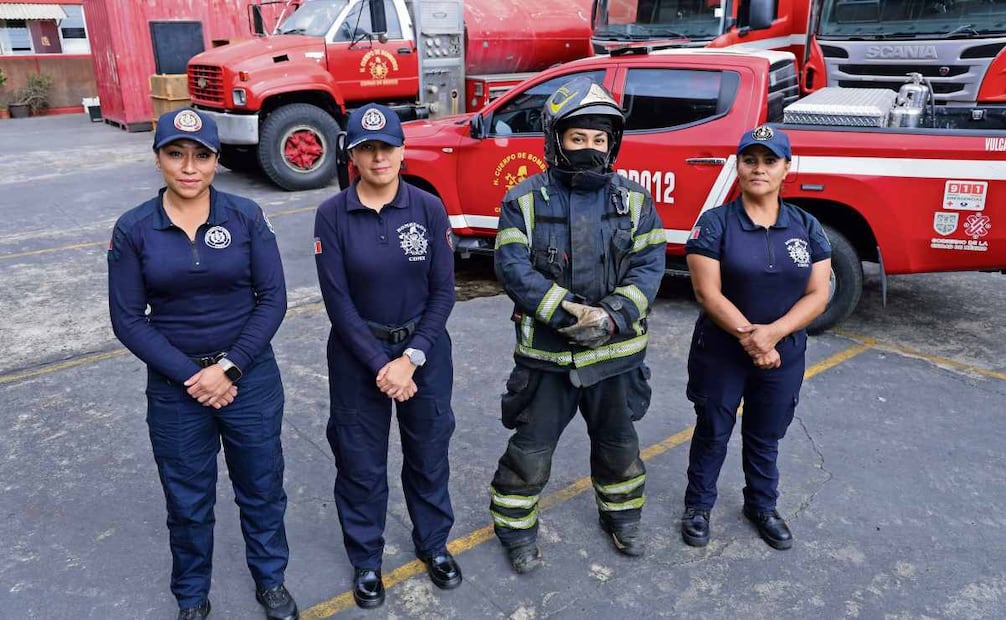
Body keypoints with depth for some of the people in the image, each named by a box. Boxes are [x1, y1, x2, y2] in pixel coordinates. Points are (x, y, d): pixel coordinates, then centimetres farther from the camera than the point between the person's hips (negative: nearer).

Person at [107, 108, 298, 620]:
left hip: (251, 378, 0)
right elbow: (128, 318, -5)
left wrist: (228, 368, -15)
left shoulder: (246, 217, -7)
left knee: (261, 488, 14)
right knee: (188, 501, 15)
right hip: (174, 386, 0)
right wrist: (190, 376, -13)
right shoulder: (133, 229, -6)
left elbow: (272, 298, -7)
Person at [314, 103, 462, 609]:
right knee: (360, 462, 12)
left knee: (428, 453, 16)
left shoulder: (429, 208, -7)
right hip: (357, 354, -1)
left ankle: (433, 542, 40)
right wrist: (380, 365, -15)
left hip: (424, 349, 1)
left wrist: (411, 359, -14)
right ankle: (366, 560, 35)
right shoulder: (332, 215, -10)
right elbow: (337, 301, -11)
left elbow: (443, 292, -7)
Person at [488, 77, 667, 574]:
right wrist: (570, 314, -24)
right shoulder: (525, 200, -7)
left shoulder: (634, 200, 0)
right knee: (531, 448, 8)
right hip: (546, 352, -2)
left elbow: (649, 267, -6)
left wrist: (612, 317, -22)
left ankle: (621, 515, 46)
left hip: (616, 352, 3)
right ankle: (516, 528, 32)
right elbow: (513, 268, -17)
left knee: (618, 443, 21)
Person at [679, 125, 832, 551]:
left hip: (785, 354, 3)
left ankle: (762, 506, 40)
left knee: (765, 435, 19)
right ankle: (698, 506, 32)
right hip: (720, 352, -3)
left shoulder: (807, 227, -1)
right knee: (712, 432, 13)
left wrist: (772, 333, -20)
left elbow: (818, 295, -6)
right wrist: (747, 335, -24)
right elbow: (708, 293, -16)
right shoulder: (715, 223, -11)